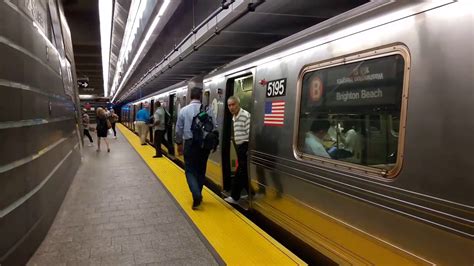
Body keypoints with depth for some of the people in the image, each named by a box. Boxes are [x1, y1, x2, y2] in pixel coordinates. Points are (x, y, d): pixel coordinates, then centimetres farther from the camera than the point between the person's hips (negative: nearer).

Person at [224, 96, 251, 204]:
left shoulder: (245, 115, -17)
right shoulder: (234, 117, 13)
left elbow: (250, 134, -21)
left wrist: (249, 149, -21)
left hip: (245, 147, -9)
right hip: (239, 147, 10)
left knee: (240, 173, -2)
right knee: (244, 173, 14)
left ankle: (235, 197, 10)